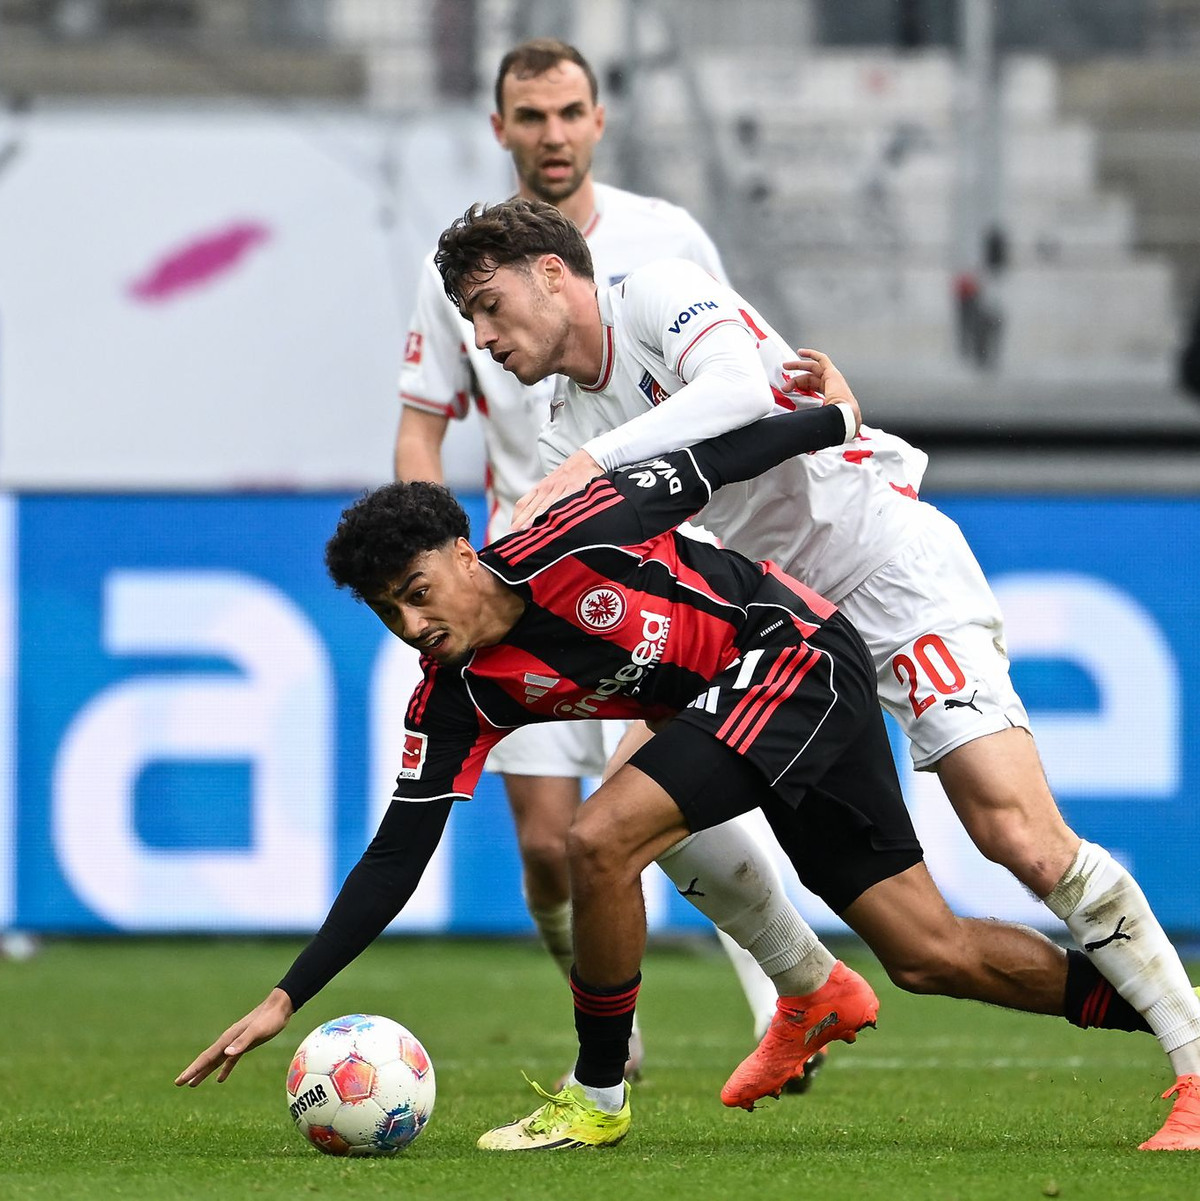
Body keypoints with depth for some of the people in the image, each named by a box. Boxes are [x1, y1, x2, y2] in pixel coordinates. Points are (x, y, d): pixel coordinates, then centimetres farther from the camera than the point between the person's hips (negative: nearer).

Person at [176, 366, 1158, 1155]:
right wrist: (287, 1000, -8)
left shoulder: (555, 547, -22)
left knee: (603, 837, -22)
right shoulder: (456, 699, -4)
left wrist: (836, 419, 3)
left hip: (799, 655, -7)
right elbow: (399, 854, -2)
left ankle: (599, 1095, -7)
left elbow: (699, 472, -8)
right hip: (733, 702, 7)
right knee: (930, 955, 4)